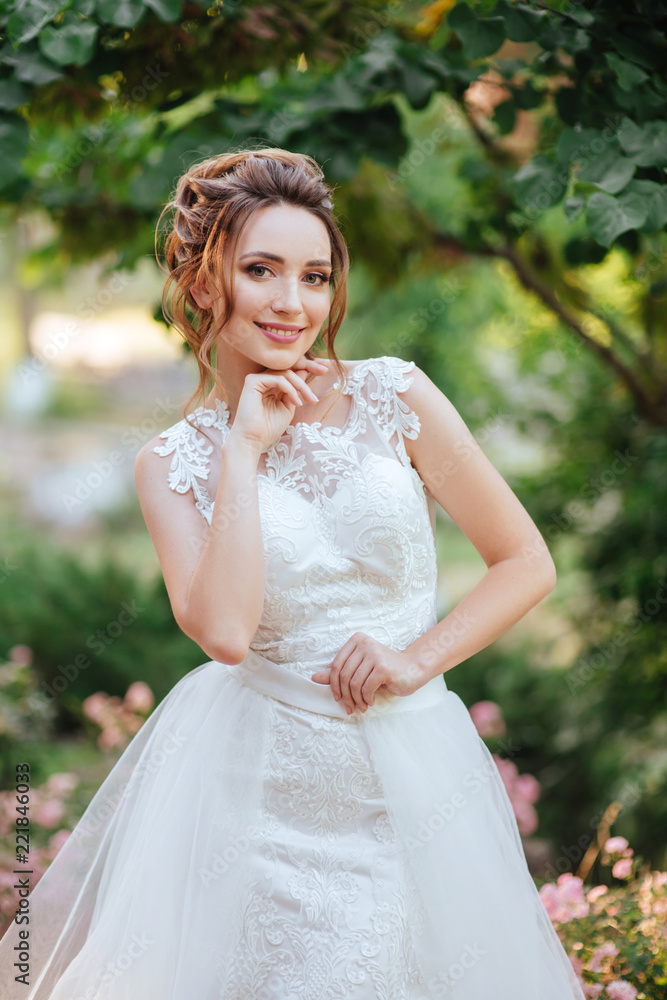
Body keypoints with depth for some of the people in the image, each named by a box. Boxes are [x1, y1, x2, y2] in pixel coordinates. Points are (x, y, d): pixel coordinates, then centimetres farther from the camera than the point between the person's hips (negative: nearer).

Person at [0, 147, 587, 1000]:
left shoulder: (394, 397, -3)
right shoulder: (172, 464, -2)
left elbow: (528, 562, 1)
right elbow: (225, 632, -20)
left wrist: (419, 658, -10)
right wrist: (244, 450, -16)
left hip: (409, 774, 1)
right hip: (253, 769, 0)